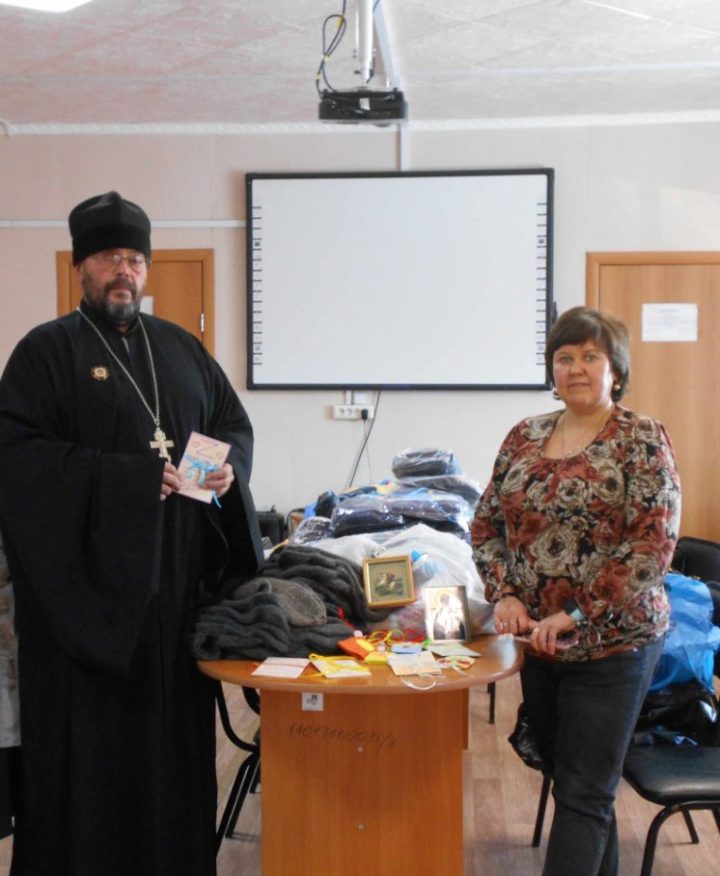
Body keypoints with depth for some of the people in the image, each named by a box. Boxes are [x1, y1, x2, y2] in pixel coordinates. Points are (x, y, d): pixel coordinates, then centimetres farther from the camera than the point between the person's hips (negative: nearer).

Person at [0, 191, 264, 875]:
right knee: (95, 736, 1)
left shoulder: (180, 348, 15)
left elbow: (235, 424, 19)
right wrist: (128, 475, -18)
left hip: (179, 576, 5)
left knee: (174, 723, 9)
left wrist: (230, 469, -4)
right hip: (88, 578, -4)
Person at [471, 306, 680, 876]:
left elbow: (654, 544, -16)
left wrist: (576, 616, -20)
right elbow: (486, 524, 9)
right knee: (568, 780, 16)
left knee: (584, 795, 1)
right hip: (538, 643, 5)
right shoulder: (525, 437, 6)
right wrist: (504, 594, -7)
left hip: (612, 645, -5)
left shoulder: (642, 440, -9)